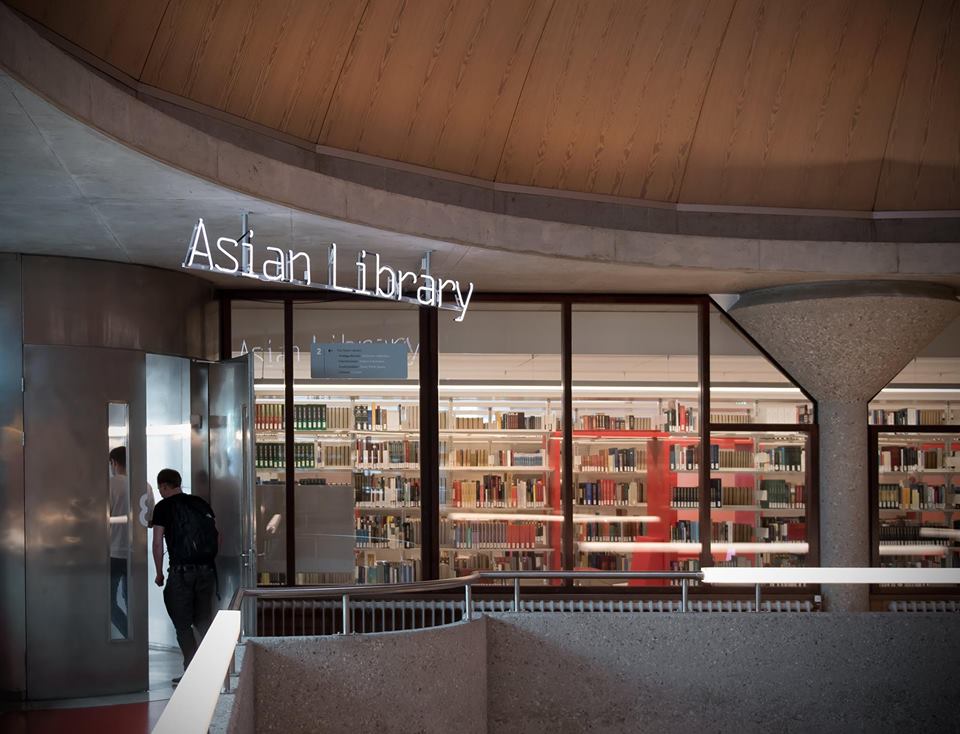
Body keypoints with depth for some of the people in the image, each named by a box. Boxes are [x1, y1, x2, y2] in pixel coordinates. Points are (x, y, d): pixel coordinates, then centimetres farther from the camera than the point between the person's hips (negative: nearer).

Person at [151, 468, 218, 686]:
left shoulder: (163, 507, -3)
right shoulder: (202, 504, 12)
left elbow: (158, 543, -6)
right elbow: (217, 539, 11)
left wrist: (159, 573, 2)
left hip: (180, 571, -5)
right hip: (207, 570, 5)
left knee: (183, 623, 2)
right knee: (204, 621, 13)